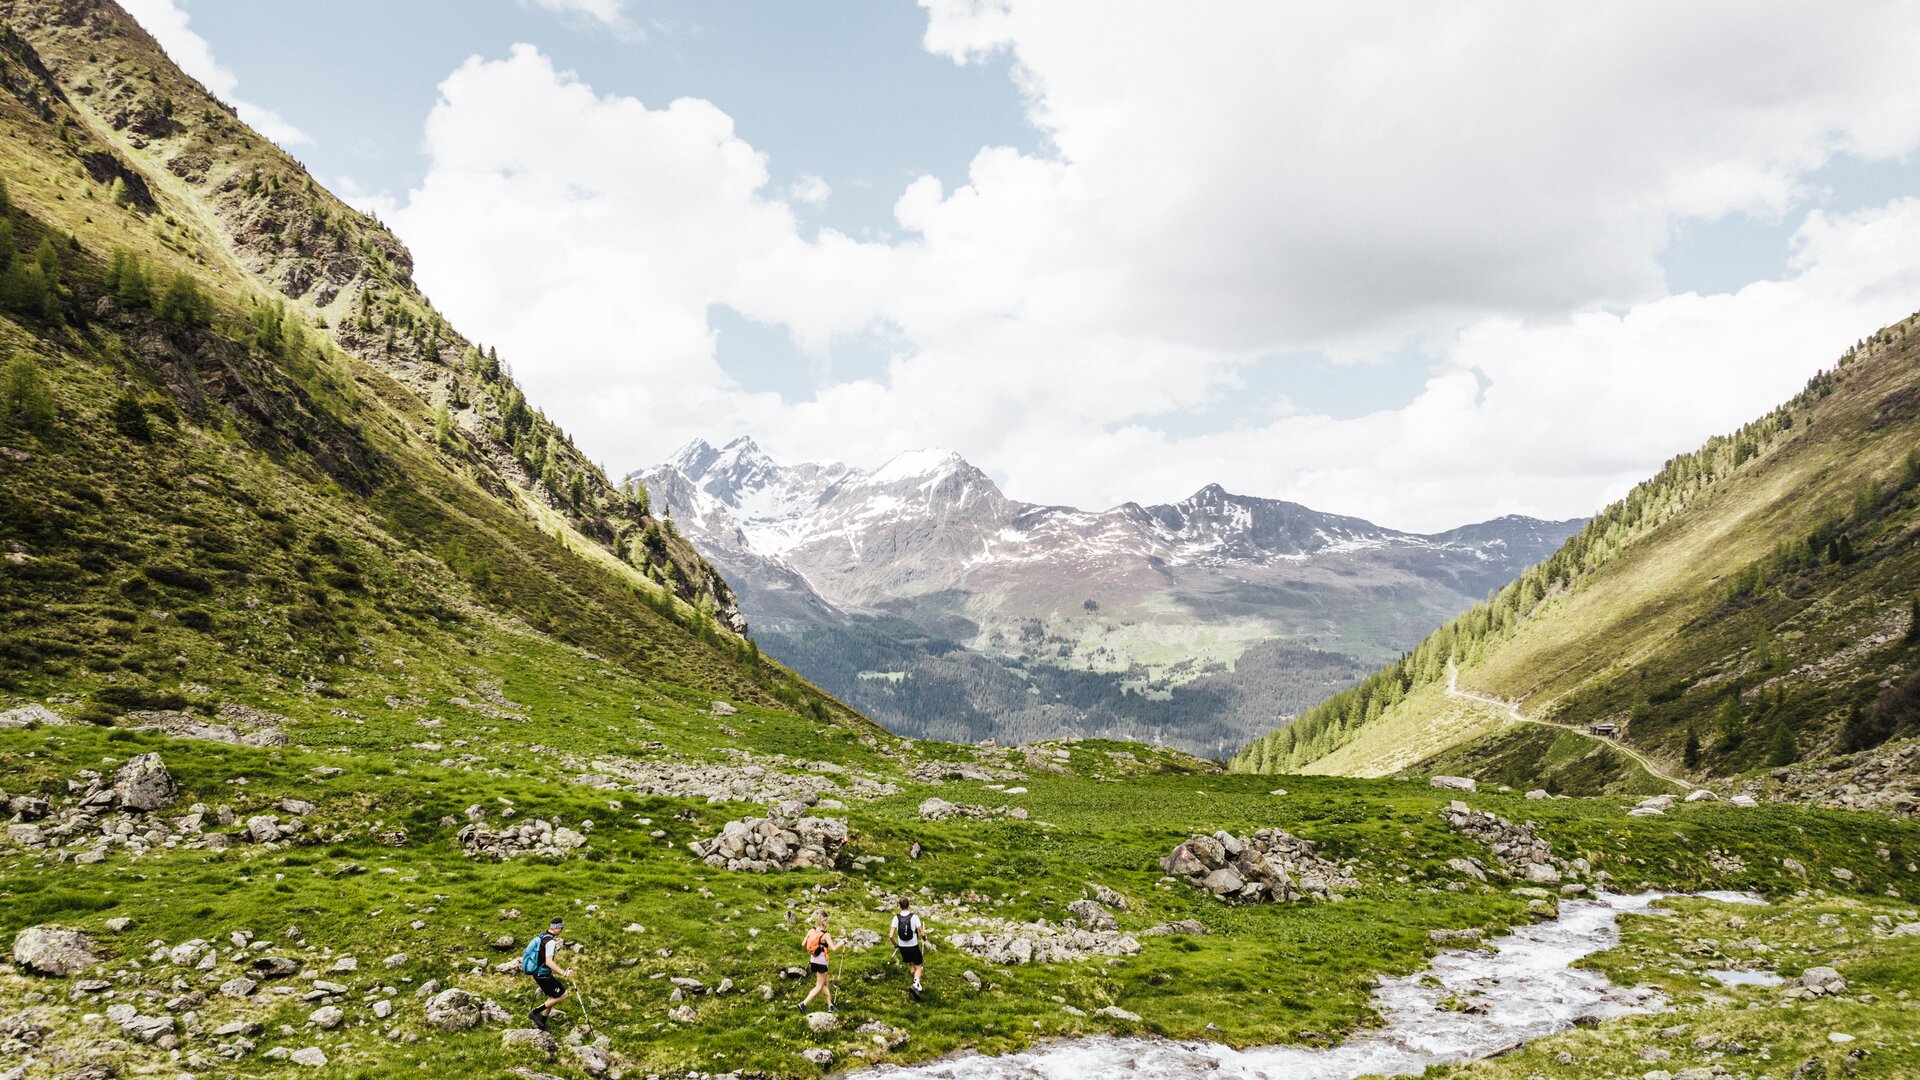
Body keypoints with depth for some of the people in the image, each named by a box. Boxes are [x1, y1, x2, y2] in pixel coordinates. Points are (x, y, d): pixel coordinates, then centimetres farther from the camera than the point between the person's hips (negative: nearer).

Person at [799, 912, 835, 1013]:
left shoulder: (811, 931, -1)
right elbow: (833, 948, -22)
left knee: (826, 983, 19)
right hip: (822, 962, -7)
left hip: (813, 961, 7)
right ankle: (804, 1003, -10)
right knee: (819, 986, 3)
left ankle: (830, 1006, 23)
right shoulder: (826, 935, -18)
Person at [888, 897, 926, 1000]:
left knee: (911, 965, 27)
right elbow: (922, 933, -17)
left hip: (902, 948, 3)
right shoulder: (914, 917, -16)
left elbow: (891, 936, -13)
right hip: (913, 947, -3)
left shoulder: (896, 918, -10)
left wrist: (895, 944, 7)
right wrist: (924, 930, 8)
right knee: (918, 967, 12)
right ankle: (916, 985, -12)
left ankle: (917, 986, 34)